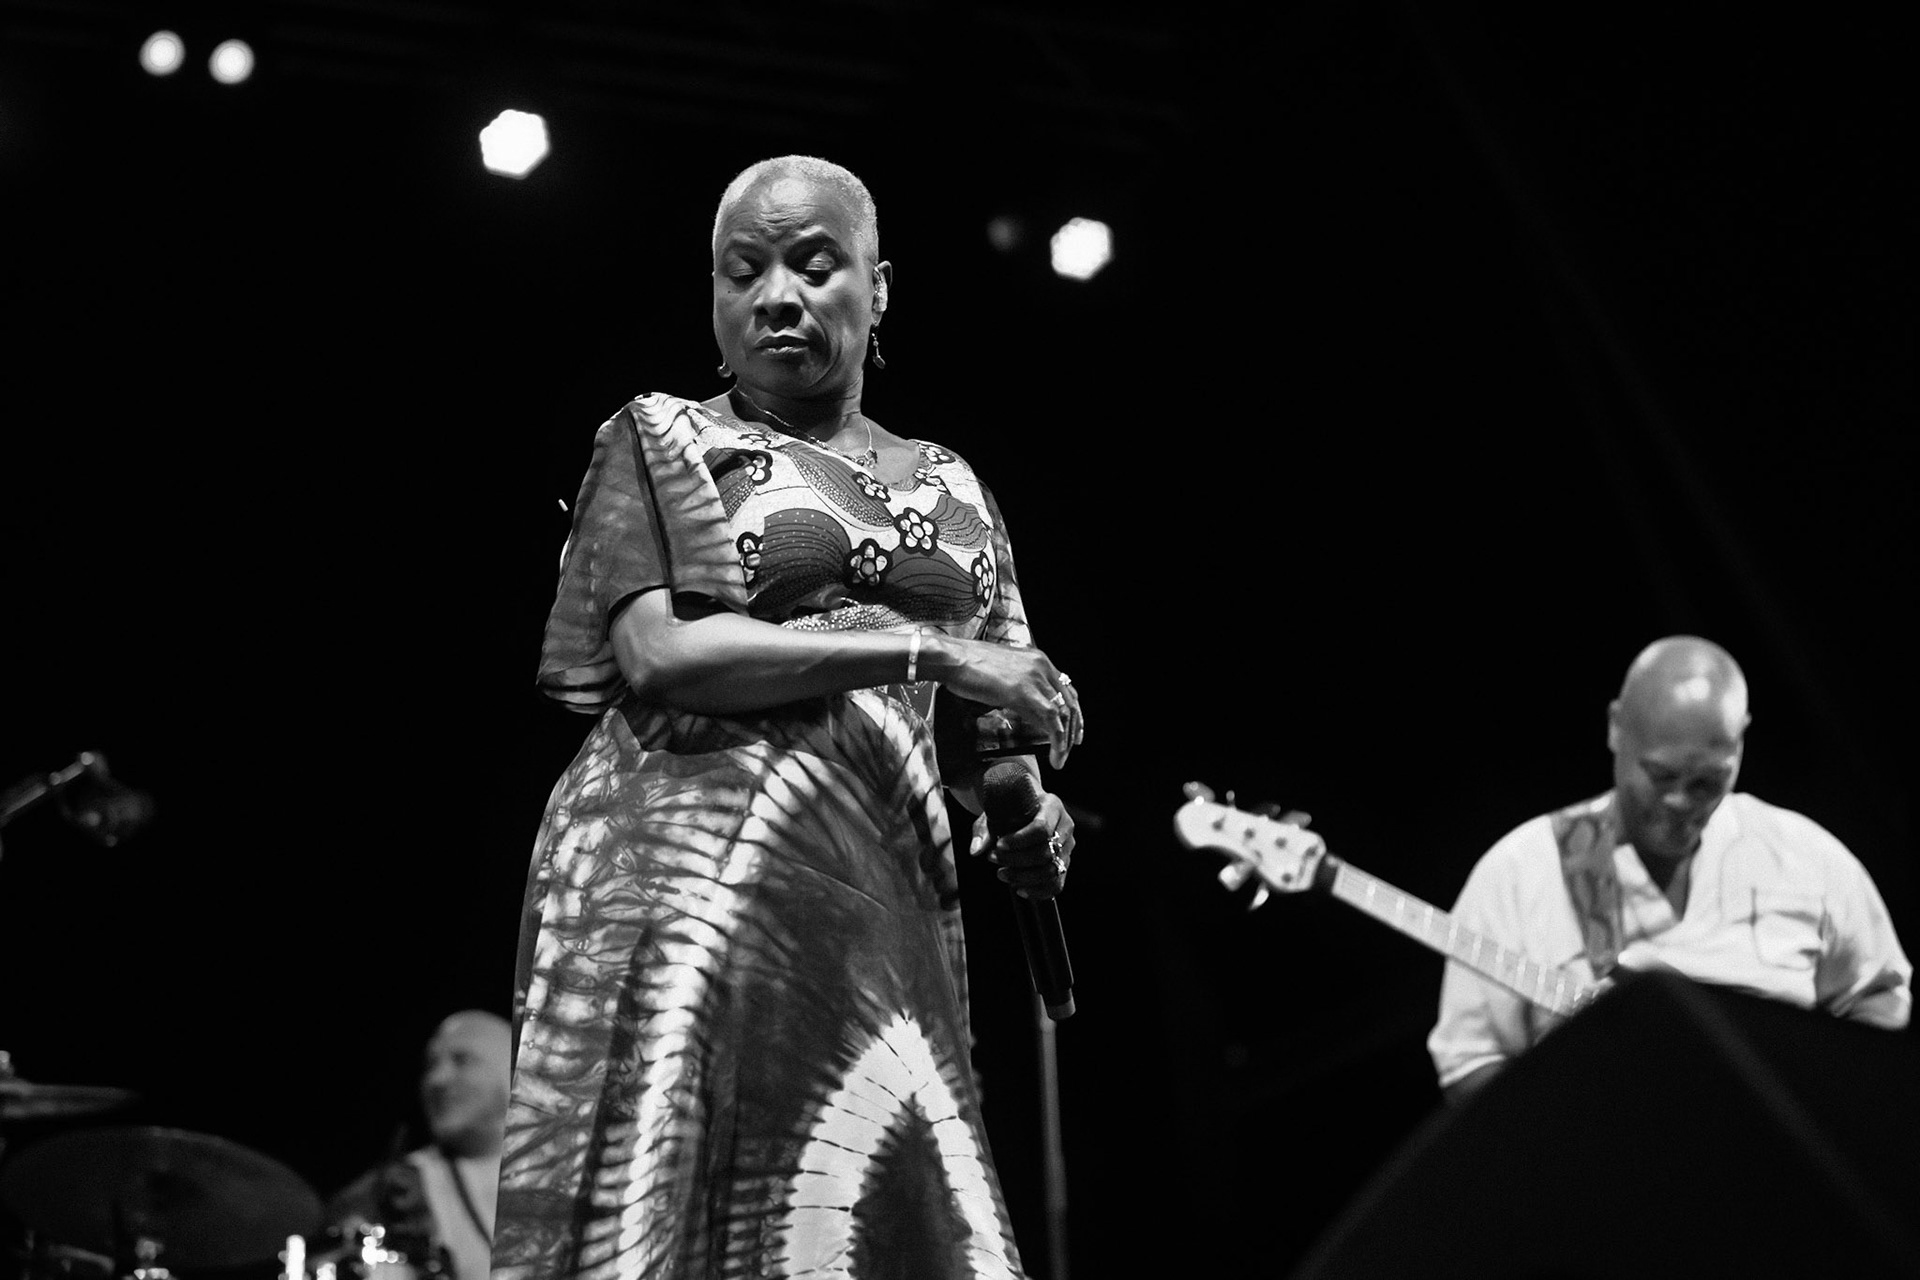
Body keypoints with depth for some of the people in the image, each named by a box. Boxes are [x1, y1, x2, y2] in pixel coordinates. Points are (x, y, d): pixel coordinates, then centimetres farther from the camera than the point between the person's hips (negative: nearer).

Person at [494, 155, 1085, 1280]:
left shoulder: (951, 491, 20)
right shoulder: (660, 441, 8)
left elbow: (991, 713, 24)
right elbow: (658, 653, -7)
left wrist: (1026, 819, 0)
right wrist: (921, 650, -11)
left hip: (885, 907, 4)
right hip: (692, 879, -4)